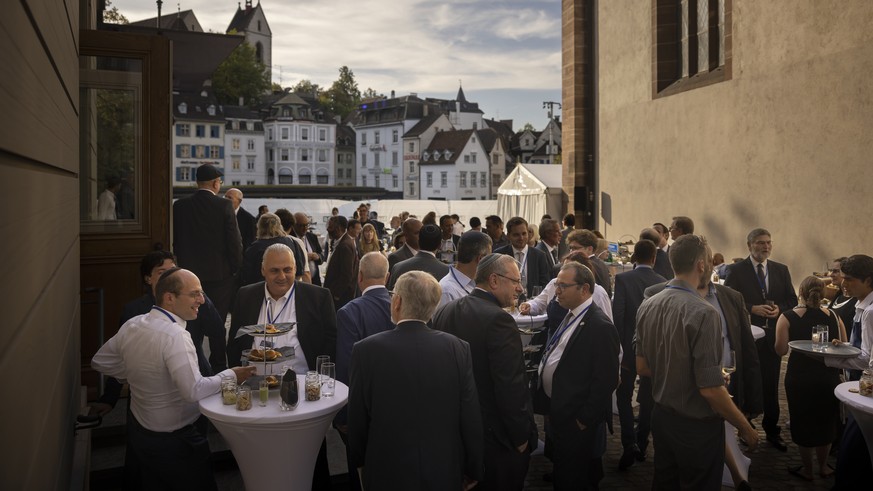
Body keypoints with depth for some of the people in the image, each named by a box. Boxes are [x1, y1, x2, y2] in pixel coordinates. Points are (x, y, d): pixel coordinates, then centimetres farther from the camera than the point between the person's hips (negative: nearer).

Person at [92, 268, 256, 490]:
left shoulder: (132, 325, -2)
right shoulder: (175, 335, -27)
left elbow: (99, 361, 12)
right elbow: (194, 391, -32)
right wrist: (231, 375, -20)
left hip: (139, 434, 8)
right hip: (173, 443, -8)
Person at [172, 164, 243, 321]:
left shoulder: (179, 206, 1)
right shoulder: (224, 205, -9)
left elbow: (174, 241, 6)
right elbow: (235, 242, -9)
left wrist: (183, 264, 17)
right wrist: (237, 270, 1)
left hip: (189, 273, 3)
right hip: (220, 275, -3)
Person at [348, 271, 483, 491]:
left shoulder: (366, 350, -15)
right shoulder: (458, 348, -11)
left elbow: (357, 419, -6)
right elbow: (471, 419, -7)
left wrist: (359, 463, 11)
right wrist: (473, 470, 7)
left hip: (387, 471, -1)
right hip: (445, 471, 2)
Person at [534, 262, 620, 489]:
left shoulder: (600, 326, -22)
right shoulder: (570, 315, 7)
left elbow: (605, 380, -22)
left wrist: (586, 419, -18)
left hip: (577, 420, -8)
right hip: (558, 411, 9)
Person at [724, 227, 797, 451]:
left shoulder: (781, 270, 8)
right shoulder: (736, 270, -5)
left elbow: (792, 299, 9)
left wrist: (779, 308, -10)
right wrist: (753, 309, -19)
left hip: (773, 334, 3)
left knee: (771, 385, 11)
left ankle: (772, 429, 24)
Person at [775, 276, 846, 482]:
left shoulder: (787, 317, -13)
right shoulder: (833, 316, -6)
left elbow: (781, 350, -14)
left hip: (800, 377, -2)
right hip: (828, 377, 2)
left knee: (803, 421, 15)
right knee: (826, 421, 21)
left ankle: (807, 469, 28)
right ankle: (823, 466, 35)